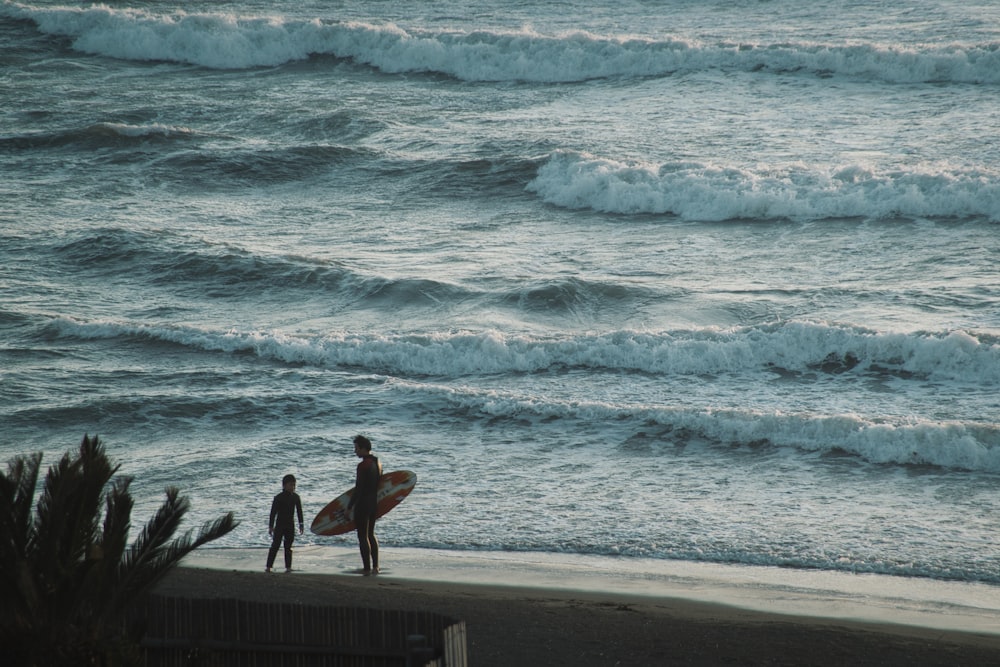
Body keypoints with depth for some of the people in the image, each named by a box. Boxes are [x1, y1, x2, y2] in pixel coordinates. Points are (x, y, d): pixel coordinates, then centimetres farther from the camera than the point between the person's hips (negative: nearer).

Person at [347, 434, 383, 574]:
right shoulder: (378, 464, 9)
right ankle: (375, 567, 18)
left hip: (363, 504, -9)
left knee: (363, 536, -3)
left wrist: (350, 506, -13)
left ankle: (367, 568, -4)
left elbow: (358, 489, -20)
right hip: (374, 503, 9)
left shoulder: (363, 465, -18)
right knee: (370, 534, 19)